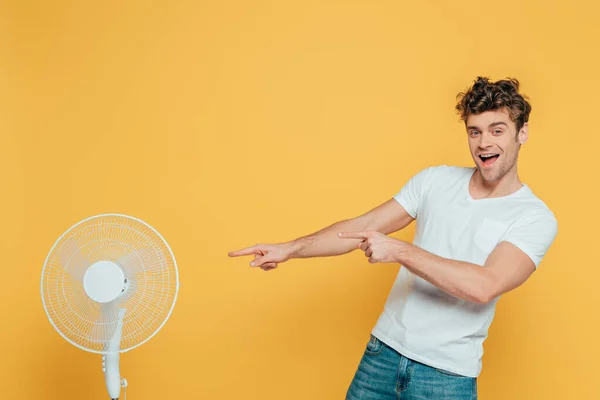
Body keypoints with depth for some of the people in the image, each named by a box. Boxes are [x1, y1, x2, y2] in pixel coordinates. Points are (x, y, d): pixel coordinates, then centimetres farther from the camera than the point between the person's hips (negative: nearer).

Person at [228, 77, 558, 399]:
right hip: (383, 352, 4)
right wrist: (289, 249, -6)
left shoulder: (536, 218, -9)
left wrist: (399, 250, -24)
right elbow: (365, 225, 2)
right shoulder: (434, 180, 3)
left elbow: (485, 286, -23)